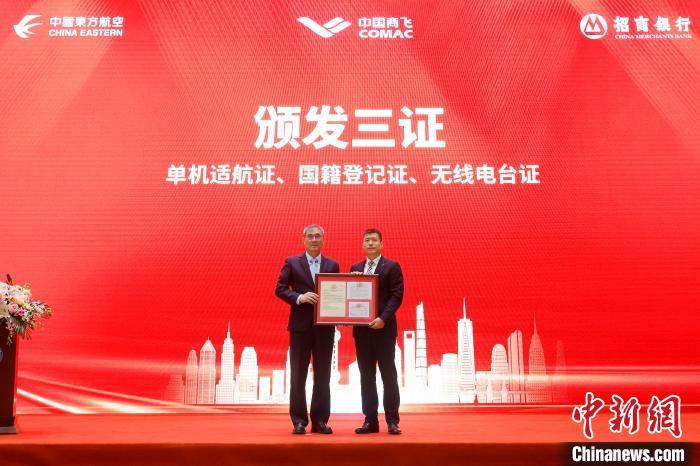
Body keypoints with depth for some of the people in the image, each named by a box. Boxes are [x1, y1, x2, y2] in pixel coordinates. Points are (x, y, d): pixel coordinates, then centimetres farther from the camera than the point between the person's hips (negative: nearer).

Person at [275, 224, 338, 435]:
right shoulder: (292, 263, 5)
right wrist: (299, 297, -15)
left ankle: (320, 420, 12)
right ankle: (299, 421, 10)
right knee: (298, 375, 2)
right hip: (300, 325, -2)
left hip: (325, 326, 2)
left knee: (323, 376, 5)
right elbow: (280, 289, 0)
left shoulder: (332, 265, 10)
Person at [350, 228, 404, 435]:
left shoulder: (392, 267, 0)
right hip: (361, 328, 4)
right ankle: (370, 420, 12)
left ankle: (392, 420, 5)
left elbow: (396, 296, -8)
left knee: (388, 375, -1)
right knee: (366, 376, 6)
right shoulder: (355, 268, 14)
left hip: (384, 328, -4)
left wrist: (383, 318, -18)